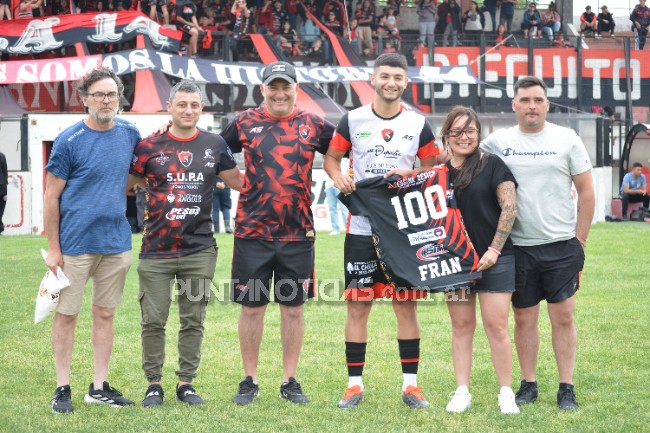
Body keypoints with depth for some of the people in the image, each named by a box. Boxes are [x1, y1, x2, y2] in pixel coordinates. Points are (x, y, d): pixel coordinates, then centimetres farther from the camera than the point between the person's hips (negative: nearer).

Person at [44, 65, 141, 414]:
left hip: (116, 242, 4)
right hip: (75, 242, -4)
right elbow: (52, 197, -6)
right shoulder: (69, 141, -8)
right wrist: (53, 248, -8)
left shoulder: (129, 134, 4)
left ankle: (99, 387, 18)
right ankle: (62, 388, 10)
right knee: (66, 314, 2)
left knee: (105, 314, 10)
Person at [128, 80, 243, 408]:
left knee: (193, 320, 6)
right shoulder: (149, 147, 1)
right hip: (156, 250, -1)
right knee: (153, 320, 1)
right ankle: (153, 384, 11)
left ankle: (186, 383, 15)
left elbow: (239, 181, 16)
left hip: (199, 249, 2)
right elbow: (125, 184, 12)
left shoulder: (214, 145, 7)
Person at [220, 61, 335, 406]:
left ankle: (290, 382, 16)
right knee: (251, 307, 4)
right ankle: (249, 381, 15)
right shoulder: (244, 123, 2)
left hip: (298, 234, 1)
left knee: (293, 309, 6)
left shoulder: (312, 125, 4)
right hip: (253, 232, -1)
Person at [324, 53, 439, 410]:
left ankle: (410, 384, 9)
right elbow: (331, 157, 11)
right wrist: (338, 177, -11)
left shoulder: (418, 124, 5)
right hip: (361, 228, 0)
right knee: (357, 305, 0)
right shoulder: (353, 120, 3)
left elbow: (433, 168, 10)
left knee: (406, 305, 2)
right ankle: (354, 385, 7)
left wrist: (410, 174, -10)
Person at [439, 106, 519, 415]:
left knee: (496, 325, -4)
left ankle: (506, 393, 4)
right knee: (461, 325, 7)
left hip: (494, 258, -3)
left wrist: (494, 250, -12)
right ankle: (462, 392, 12)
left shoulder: (492, 165, -3)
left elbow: (509, 207, -7)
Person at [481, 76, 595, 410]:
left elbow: (586, 192, 3)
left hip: (561, 245, -1)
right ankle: (528, 385, 17)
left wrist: (580, 240, 0)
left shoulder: (567, 139, 1)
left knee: (563, 316, -1)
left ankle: (566, 388, 6)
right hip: (518, 247, 1)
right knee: (524, 317, 6)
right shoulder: (498, 142, 3)